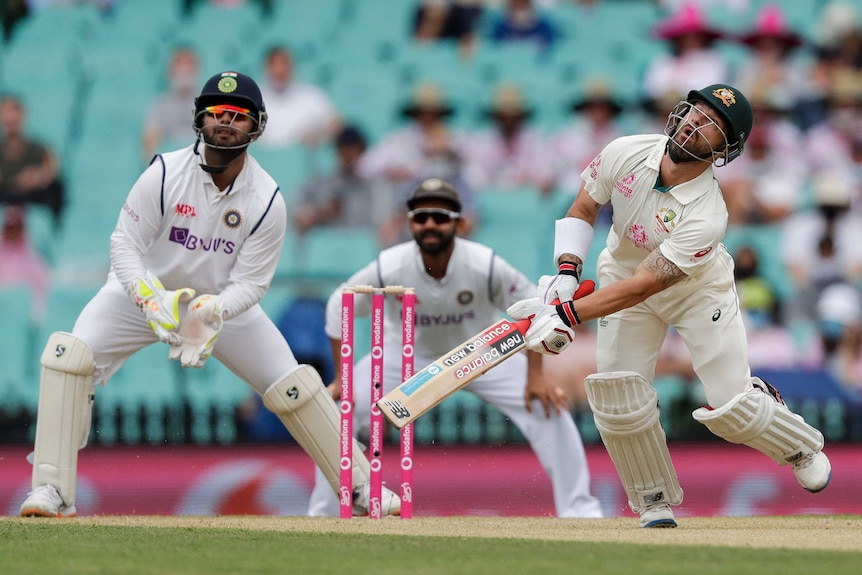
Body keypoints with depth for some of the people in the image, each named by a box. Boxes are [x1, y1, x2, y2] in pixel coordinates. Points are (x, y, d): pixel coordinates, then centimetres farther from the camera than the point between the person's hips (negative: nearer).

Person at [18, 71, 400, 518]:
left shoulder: (267, 202, -18)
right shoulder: (165, 174, -22)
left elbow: (250, 283, -16)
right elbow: (124, 244, -19)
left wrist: (212, 313, -37)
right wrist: (152, 298, -37)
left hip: (224, 301, 1)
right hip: (147, 290, -1)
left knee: (292, 386, -7)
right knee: (70, 355, -24)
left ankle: (360, 487, 11)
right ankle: (53, 490, -21)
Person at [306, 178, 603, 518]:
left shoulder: (485, 266, -30)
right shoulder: (389, 268, -28)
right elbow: (339, 308, -12)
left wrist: (535, 376, -19)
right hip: (406, 355, 0)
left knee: (548, 406, -17)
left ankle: (578, 508, -4)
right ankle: (322, 515, 3)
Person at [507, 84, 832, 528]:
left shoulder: (707, 216, -36)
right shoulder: (626, 154, -24)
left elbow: (643, 286, -39)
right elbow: (582, 209, -6)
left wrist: (566, 315, -44)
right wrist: (567, 273, -22)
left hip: (697, 288, -3)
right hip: (623, 271, 3)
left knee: (730, 407, -9)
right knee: (619, 400, -12)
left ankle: (800, 447, 24)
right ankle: (655, 505, 6)